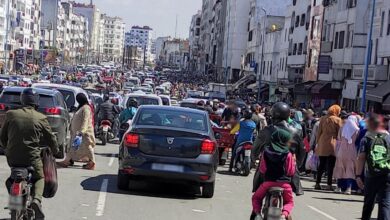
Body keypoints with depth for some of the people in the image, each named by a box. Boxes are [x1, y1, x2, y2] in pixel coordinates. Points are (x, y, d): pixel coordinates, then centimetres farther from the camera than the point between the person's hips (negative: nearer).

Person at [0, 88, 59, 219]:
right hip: (32, 158, -3)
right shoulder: (41, 118, -5)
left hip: (12, 157, 3)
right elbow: (50, 138, 3)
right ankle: (37, 199, -9)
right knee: (39, 178, 16)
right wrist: (55, 151, 22)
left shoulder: (11, 115, 1)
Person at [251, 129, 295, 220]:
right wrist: (293, 162, 9)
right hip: (284, 182, -1)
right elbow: (291, 171, -5)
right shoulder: (288, 154, -7)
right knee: (289, 202, 22)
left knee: (256, 198, 24)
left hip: (268, 181, 1)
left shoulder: (266, 152, -2)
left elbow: (262, 169, 1)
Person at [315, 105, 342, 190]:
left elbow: (319, 132, 9)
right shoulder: (337, 120, -3)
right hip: (332, 144, -4)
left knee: (321, 164, 10)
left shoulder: (323, 119, 8)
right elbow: (339, 133, -2)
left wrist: (318, 142, 14)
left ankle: (317, 183, 8)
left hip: (322, 144, 4)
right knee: (331, 165, 1)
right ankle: (329, 185, 0)